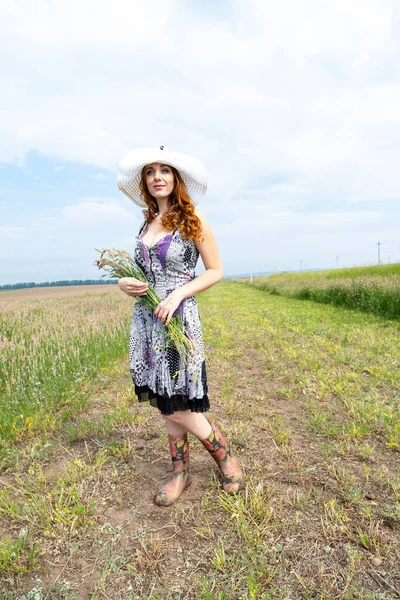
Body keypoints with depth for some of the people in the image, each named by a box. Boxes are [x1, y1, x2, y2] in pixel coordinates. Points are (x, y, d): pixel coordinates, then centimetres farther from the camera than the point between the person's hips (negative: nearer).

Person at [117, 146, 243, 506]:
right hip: (146, 319, 6)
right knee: (165, 403, 11)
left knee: (178, 405, -3)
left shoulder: (192, 219, -4)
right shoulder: (147, 223, 13)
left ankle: (226, 457, 22)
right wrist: (125, 282, 0)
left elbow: (216, 271, -4)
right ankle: (181, 473, 27)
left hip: (178, 318, -6)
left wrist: (178, 294, -17)